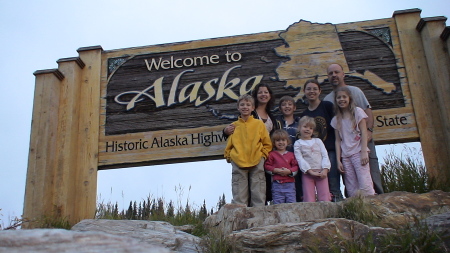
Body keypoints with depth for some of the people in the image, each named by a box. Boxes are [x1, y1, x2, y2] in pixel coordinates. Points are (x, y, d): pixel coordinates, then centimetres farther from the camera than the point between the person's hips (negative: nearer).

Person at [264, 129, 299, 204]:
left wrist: (289, 171, -13)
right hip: (277, 183, -2)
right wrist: (276, 170, -13)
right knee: (278, 204, 2)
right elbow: (267, 166, 0)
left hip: (290, 183, 2)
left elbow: (296, 166, 5)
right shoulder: (272, 154, 4)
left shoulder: (291, 154, 9)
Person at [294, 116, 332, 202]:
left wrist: (325, 169, -9)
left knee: (325, 199, -3)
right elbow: (300, 159, -4)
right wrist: (310, 171, -15)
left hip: (321, 173, 2)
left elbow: (325, 155, 7)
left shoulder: (318, 141, 15)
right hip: (307, 173, -2)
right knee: (309, 200, -4)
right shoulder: (298, 143, 6)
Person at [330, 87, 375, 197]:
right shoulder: (336, 119, 14)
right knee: (352, 191, -4)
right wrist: (338, 160, 3)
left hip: (358, 152, -3)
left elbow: (364, 132, -1)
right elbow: (338, 140, 11)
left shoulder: (358, 112, 6)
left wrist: (364, 152, -11)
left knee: (365, 186, -15)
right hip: (345, 156, 3)